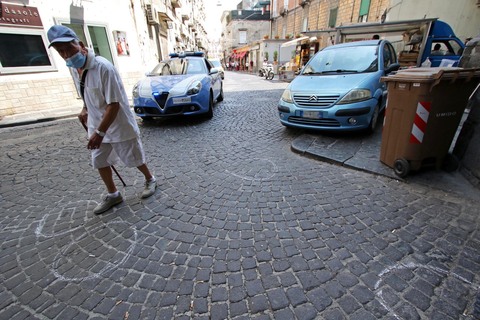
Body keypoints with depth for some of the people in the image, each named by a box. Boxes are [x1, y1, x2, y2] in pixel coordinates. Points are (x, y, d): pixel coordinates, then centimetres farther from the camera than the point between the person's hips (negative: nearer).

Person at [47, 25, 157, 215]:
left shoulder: (103, 67, -23)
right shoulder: (74, 69, 2)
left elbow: (114, 104, -25)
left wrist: (100, 132, -25)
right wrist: (85, 110, 5)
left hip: (120, 126, -8)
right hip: (96, 126, 8)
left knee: (133, 159, 7)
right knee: (99, 161, 13)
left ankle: (150, 180, 34)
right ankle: (112, 195, 30)